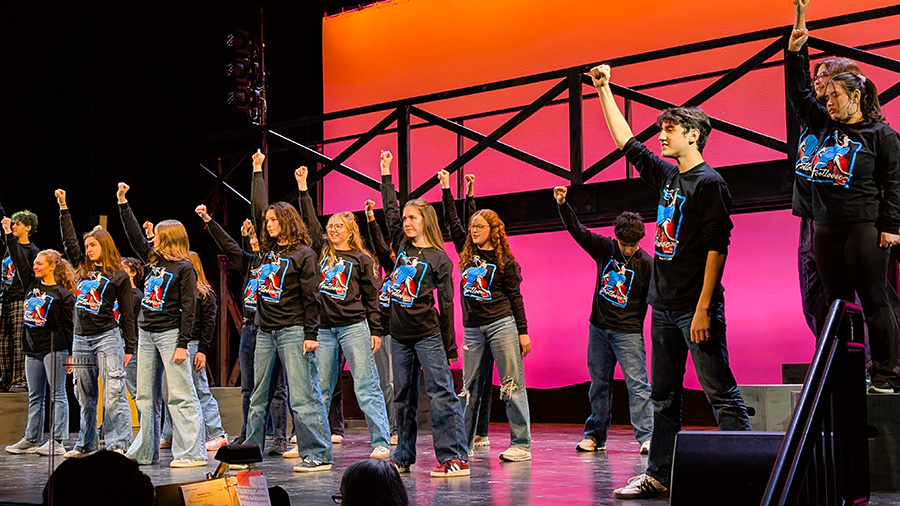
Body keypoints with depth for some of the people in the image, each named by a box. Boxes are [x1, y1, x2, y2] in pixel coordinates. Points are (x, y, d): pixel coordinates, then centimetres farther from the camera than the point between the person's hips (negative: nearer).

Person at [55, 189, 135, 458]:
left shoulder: (119, 276, 0)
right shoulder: (83, 268, 13)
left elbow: (127, 313, 0)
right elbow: (69, 240, 14)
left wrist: (129, 347, -3)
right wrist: (63, 208, 10)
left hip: (107, 337, -6)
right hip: (81, 338, 6)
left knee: (113, 393, -12)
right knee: (85, 396, 11)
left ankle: (118, 444, -12)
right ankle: (86, 444, 19)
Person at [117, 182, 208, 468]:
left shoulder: (184, 268, -9)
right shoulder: (152, 260, 12)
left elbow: (188, 308, -12)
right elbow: (134, 235, 18)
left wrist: (182, 344, -17)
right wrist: (122, 202, 16)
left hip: (170, 334, -8)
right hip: (146, 334, 8)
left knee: (180, 395, -9)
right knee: (145, 396, 11)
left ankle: (192, 453, -7)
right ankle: (145, 452, 18)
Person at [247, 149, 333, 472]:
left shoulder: (303, 254, -5)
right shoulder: (268, 249, 13)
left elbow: (311, 297, -8)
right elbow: (259, 209, 19)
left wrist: (311, 334, -14)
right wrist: (258, 171, 21)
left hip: (293, 332, -7)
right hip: (265, 331, 7)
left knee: (301, 396, -9)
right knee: (258, 396, 11)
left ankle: (317, 454, -7)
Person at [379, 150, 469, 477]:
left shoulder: (439, 259, -4)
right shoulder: (401, 245, 11)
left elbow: (446, 304, -4)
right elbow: (390, 209, 16)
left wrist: (450, 347, -5)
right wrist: (386, 173, 13)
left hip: (428, 335, -6)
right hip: (400, 335, 6)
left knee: (441, 393, -10)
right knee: (403, 398, 10)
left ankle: (455, 457, -12)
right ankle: (403, 458, 17)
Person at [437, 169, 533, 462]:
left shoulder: (503, 261, 0)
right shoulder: (467, 252, 12)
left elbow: (515, 297, 0)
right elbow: (452, 222, 13)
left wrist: (523, 332, -4)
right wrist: (446, 188, 10)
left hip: (502, 325, -5)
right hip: (473, 328, 5)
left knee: (512, 386, -5)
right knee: (470, 388, 8)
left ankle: (520, 444, -3)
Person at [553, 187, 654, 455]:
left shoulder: (647, 264, -8)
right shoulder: (604, 248, 1)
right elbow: (577, 230, 3)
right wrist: (562, 204, -8)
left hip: (628, 332, -4)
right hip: (599, 329, 4)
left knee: (637, 383, -10)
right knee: (599, 384, 10)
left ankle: (646, 437, -9)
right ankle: (595, 435, 17)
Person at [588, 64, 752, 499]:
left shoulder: (709, 183, -10)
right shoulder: (666, 175, 13)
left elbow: (717, 247, -15)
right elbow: (626, 142, 23)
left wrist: (703, 309, -20)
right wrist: (603, 91, 24)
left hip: (696, 308, -8)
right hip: (663, 305, 8)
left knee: (720, 393, -8)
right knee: (663, 396, 11)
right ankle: (659, 475, 18)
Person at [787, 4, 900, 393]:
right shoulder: (824, 125, 14)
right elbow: (798, 93, 19)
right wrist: (794, 51, 11)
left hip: (864, 228, -6)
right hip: (826, 228, 6)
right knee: (836, 302, 7)